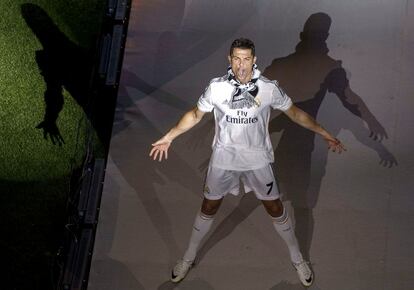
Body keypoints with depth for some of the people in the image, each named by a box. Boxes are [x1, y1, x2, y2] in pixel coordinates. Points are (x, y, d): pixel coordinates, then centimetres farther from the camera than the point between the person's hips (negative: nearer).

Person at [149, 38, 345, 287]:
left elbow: (295, 113, -1)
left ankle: (298, 259, 31)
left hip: (258, 161, 0)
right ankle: (189, 257, 35)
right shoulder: (216, 88, -14)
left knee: (276, 210, 9)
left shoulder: (269, 88, -15)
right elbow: (195, 115, 3)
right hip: (223, 160, 1)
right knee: (209, 208, 13)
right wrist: (168, 137, 3)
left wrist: (325, 134, -1)